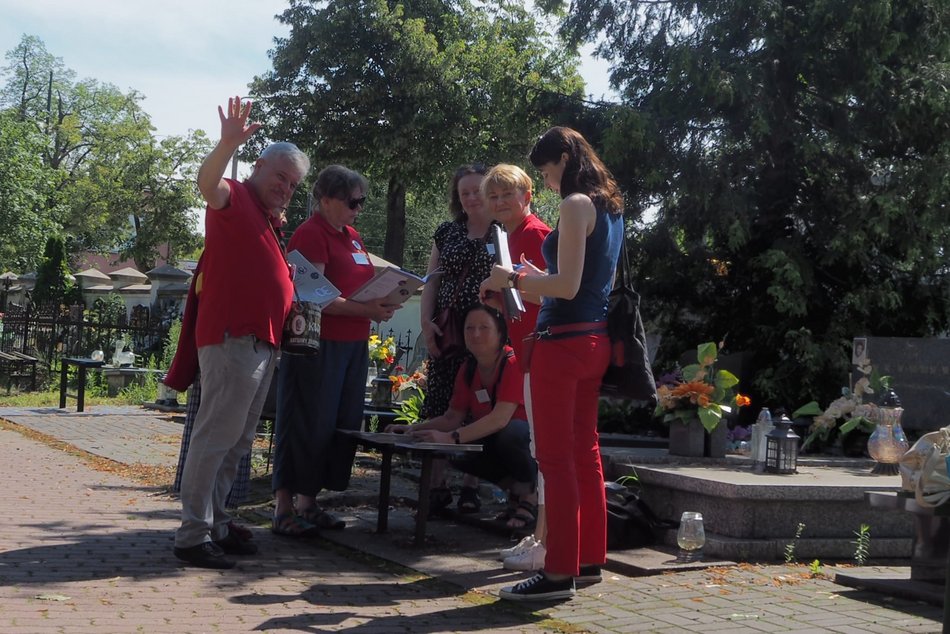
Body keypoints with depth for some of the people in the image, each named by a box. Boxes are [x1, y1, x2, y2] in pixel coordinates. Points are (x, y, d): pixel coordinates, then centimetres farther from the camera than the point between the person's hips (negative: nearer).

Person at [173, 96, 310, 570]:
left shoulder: (268, 219, 23)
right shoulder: (235, 199, -4)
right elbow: (207, 183, -29)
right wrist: (228, 143, -46)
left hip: (262, 343, 10)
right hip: (233, 338, -10)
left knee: (236, 442, 14)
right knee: (217, 436, -10)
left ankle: (215, 527, 23)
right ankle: (193, 536, -8)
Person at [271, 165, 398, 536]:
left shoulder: (351, 236, 17)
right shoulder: (311, 234, -10)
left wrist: (378, 306, 5)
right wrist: (365, 309, -23)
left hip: (353, 344, 9)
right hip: (316, 343, -9)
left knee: (343, 425, 9)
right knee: (308, 425, -5)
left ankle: (308, 504, 18)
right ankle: (284, 509, 2)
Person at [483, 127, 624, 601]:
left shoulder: (576, 204, -12)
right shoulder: (610, 206, 16)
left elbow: (567, 285, -19)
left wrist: (513, 279, -7)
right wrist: (537, 278, 24)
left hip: (564, 341, -10)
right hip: (594, 340, 10)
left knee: (556, 459, -6)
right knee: (584, 452, 15)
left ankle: (560, 572, -3)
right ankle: (590, 559, 22)